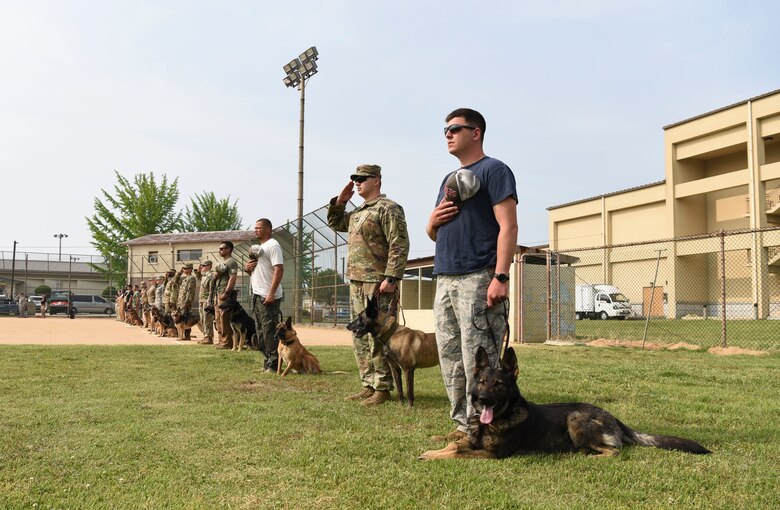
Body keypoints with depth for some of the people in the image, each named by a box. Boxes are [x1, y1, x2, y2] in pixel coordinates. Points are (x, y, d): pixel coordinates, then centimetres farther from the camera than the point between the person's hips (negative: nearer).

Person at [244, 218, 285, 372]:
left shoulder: (272, 245, -9)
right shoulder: (258, 247, 21)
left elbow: (279, 269, -19)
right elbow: (253, 269, 30)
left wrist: (271, 293, -25)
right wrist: (246, 267, 4)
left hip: (268, 297, -10)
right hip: (257, 295, 10)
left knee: (269, 330, -9)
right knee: (261, 331, 13)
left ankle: (274, 365, -5)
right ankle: (268, 361, 20)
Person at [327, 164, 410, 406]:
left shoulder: (388, 208, -8)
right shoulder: (358, 212, 20)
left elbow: (399, 245, -16)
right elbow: (334, 223, 33)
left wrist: (391, 278, -22)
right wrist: (340, 200, 16)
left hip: (378, 284, -9)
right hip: (356, 283, 10)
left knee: (378, 336, -7)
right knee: (360, 336, 11)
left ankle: (383, 388, 0)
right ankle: (368, 385, 19)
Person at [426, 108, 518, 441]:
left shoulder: (493, 170, 0)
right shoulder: (449, 180, 24)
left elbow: (508, 226, -10)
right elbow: (434, 234, 28)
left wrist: (501, 277, -20)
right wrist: (432, 222, 3)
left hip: (478, 279, -8)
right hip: (445, 280, 8)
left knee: (478, 361, -8)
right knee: (450, 360, 9)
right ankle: (462, 425, 17)